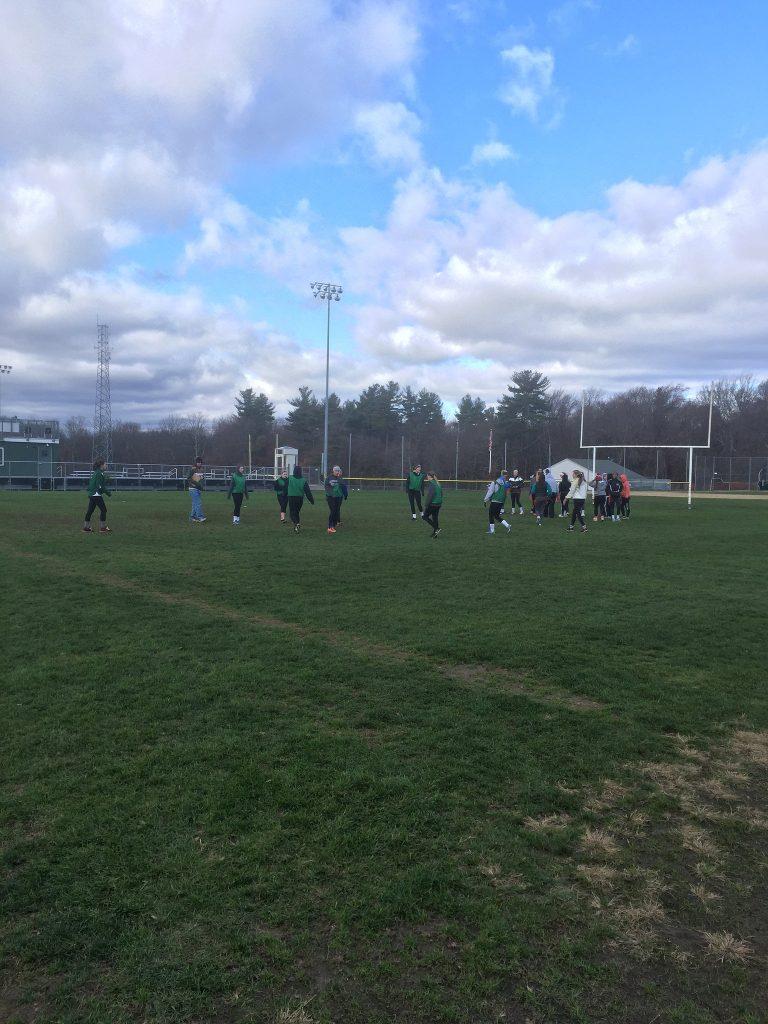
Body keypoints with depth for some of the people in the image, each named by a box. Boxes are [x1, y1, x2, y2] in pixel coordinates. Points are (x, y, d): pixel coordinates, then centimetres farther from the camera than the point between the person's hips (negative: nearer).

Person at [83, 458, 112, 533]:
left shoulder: (95, 473, 16)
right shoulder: (99, 474, -14)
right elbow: (100, 486, -19)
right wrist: (108, 493, -12)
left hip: (91, 495, 10)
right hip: (96, 495, -10)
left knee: (90, 511, 11)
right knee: (103, 510, -3)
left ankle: (86, 527, 15)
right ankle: (102, 527, 0)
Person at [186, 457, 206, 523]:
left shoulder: (201, 470, 13)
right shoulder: (192, 470, -9)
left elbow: (203, 479, 22)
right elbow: (188, 478, -13)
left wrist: (201, 483, 2)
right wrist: (196, 483, -19)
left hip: (199, 489, 7)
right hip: (193, 489, -7)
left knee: (195, 503, 10)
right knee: (198, 503, -14)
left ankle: (192, 517, 15)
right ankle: (200, 517, -16)